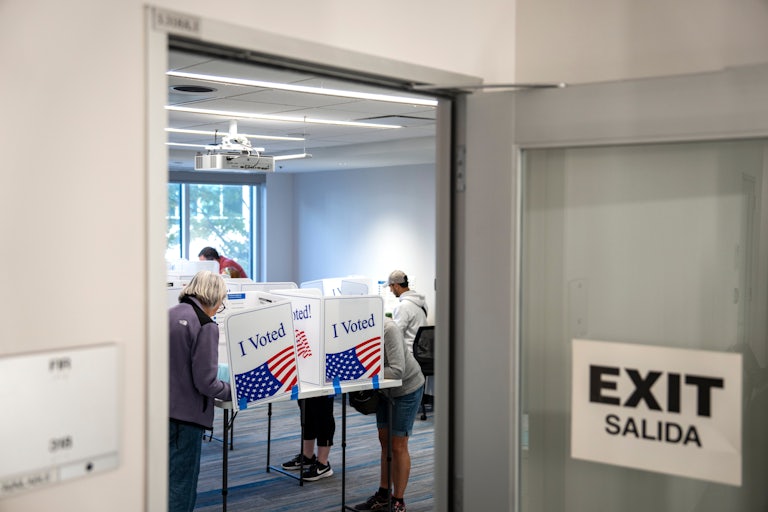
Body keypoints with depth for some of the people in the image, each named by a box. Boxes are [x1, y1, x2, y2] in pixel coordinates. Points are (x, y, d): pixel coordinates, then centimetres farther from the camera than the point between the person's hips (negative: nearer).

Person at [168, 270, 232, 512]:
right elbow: (205, 382, -17)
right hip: (185, 415, -7)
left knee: (168, 478, 20)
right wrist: (234, 392, -1)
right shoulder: (205, 326, -14)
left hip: (160, 409, 7)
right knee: (181, 485, 3)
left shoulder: (169, 315, 7)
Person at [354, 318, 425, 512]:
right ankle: (384, 495, 27)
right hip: (385, 388, 7)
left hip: (407, 388, -7)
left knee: (398, 446, -1)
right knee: (385, 442, 14)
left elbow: (397, 371, -37)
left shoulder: (388, 329, -33)